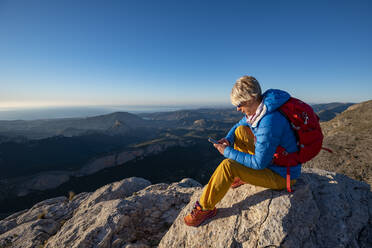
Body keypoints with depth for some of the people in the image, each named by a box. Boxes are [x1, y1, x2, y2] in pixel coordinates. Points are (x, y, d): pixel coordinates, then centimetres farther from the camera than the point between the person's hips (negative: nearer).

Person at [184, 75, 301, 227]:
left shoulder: (269, 122, -33)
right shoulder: (256, 110, -4)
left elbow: (259, 163, -28)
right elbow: (239, 124, 14)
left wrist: (228, 152, -21)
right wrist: (228, 138, -6)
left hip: (282, 176, -9)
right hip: (270, 159, 9)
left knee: (228, 165, -24)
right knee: (241, 131, 6)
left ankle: (204, 208, -3)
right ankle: (242, 177, 16)